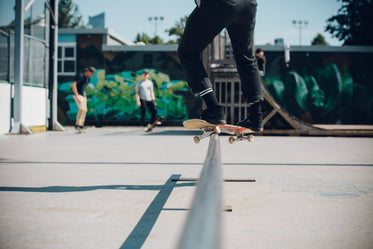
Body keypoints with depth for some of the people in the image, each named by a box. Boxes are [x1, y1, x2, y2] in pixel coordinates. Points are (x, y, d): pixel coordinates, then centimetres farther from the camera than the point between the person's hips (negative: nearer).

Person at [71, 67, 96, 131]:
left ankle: (81, 126, 5)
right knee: (81, 109, -19)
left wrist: (85, 95, 17)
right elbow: (73, 85, -21)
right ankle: (77, 125, -17)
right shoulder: (80, 76, -16)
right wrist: (77, 95, -25)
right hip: (78, 95, -9)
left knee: (84, 110, 3)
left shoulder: (88, 78, 12)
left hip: (82, 95, 9)